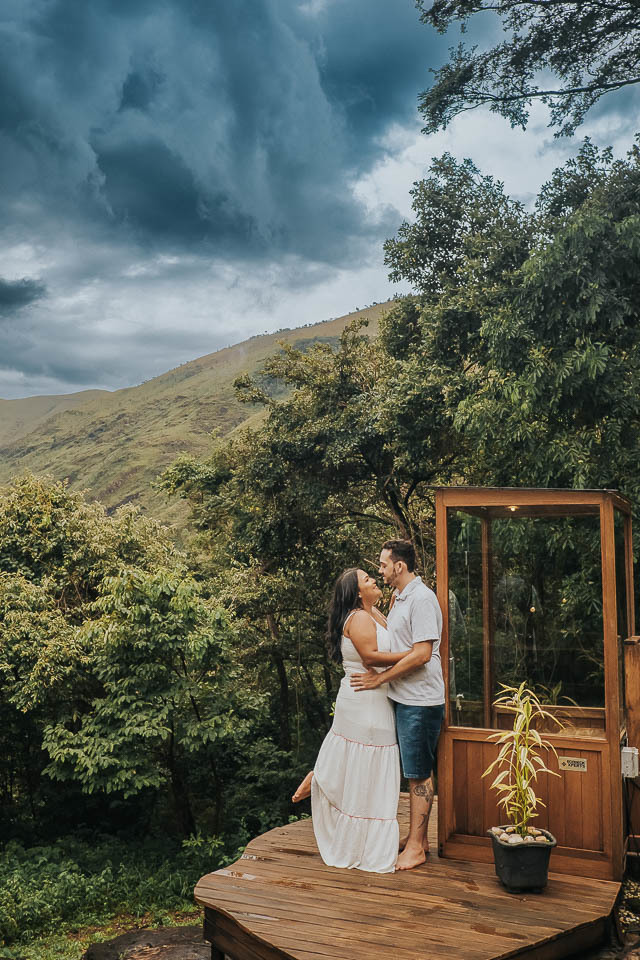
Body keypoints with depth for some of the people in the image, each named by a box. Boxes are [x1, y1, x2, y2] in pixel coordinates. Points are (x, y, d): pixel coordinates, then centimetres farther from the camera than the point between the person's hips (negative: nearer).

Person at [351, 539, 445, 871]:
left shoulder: (422, 598, -17)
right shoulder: (400, 598, 15)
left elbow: (422, 654, -23)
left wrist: (380, 678, -18)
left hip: (420, 701, -10)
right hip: (404, 698, 10)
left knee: (419, 774, 0)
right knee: (416, 772, 16)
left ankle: (415, 847, 9)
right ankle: (419, 838, 25)